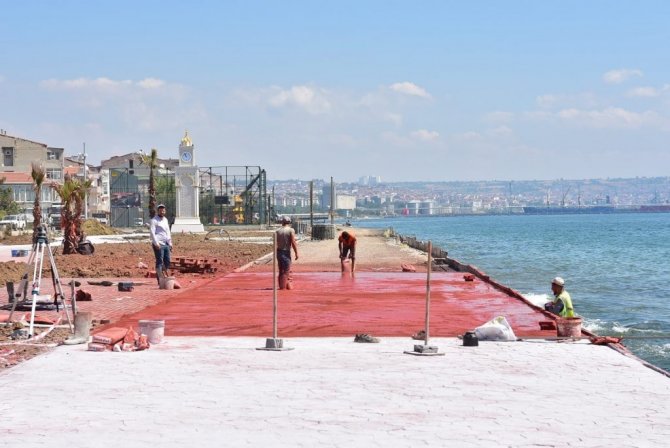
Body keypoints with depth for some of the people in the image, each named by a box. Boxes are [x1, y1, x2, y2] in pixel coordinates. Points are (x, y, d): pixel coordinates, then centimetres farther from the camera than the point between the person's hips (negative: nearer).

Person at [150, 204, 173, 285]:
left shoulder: (165, 220, 21)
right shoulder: (154, 220, -4)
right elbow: (152, 232, -12)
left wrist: (170, 243, 20)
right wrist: (156, 243, -20)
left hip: (166, 244, 8)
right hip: (158, 244, -8)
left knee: (167, 261, 6)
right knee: (159, 261, -7)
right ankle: (159, 278, -5)